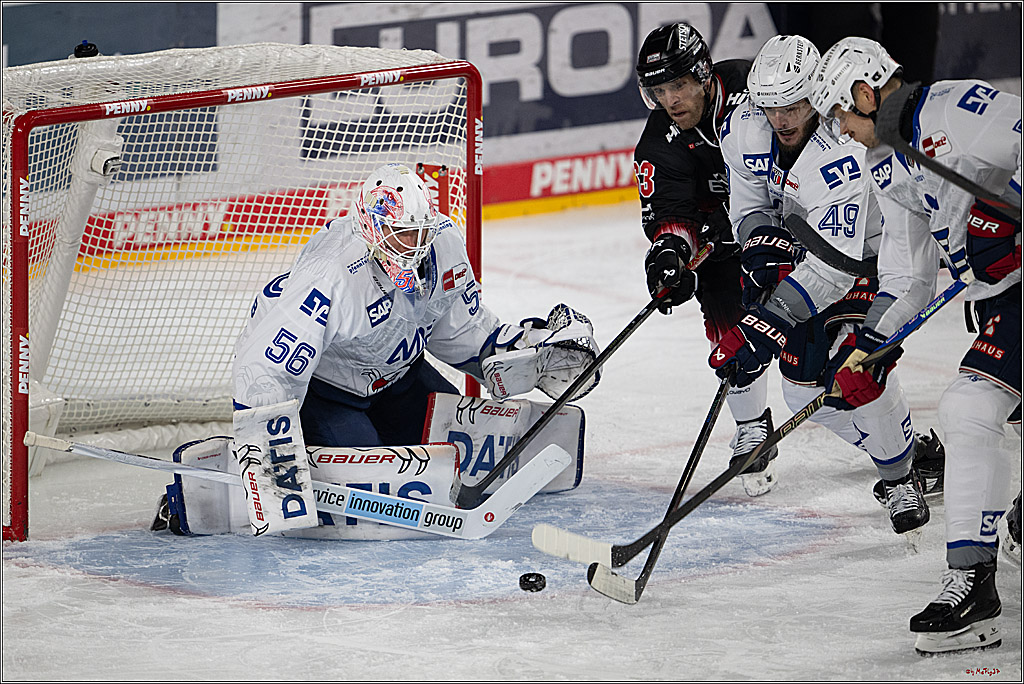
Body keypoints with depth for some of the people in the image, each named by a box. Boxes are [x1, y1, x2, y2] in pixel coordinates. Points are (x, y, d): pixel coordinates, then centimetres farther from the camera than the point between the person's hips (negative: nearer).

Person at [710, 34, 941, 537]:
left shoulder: (843, 153, -39)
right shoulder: (743, 130, -18)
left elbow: (832, 265, -42)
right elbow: (749, 207, 0)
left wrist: (764, 328, -47)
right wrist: (764, 244, -23)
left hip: (870, 254, -7)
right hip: (800, 247, 7)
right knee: (804, 386, -1)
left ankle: (901, 478, -4)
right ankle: (912, 448, 20)